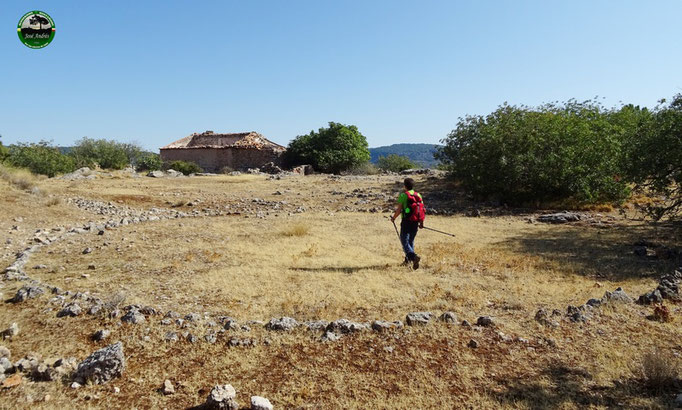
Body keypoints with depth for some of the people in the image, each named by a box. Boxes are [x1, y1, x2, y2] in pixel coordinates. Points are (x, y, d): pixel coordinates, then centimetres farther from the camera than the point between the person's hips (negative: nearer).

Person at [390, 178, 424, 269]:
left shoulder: (403, 195, -9)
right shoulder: (418, 196, 7)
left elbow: (399, 210, -11)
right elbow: (422, 209, 7)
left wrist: (393, 218, 6)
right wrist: (421, 223, 17)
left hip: (406, 221, -6)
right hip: (415, 222, 6)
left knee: (405, 241, -4)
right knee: (411, 241, 18)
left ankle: (413, 256, -26)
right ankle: (407, 260, 27)